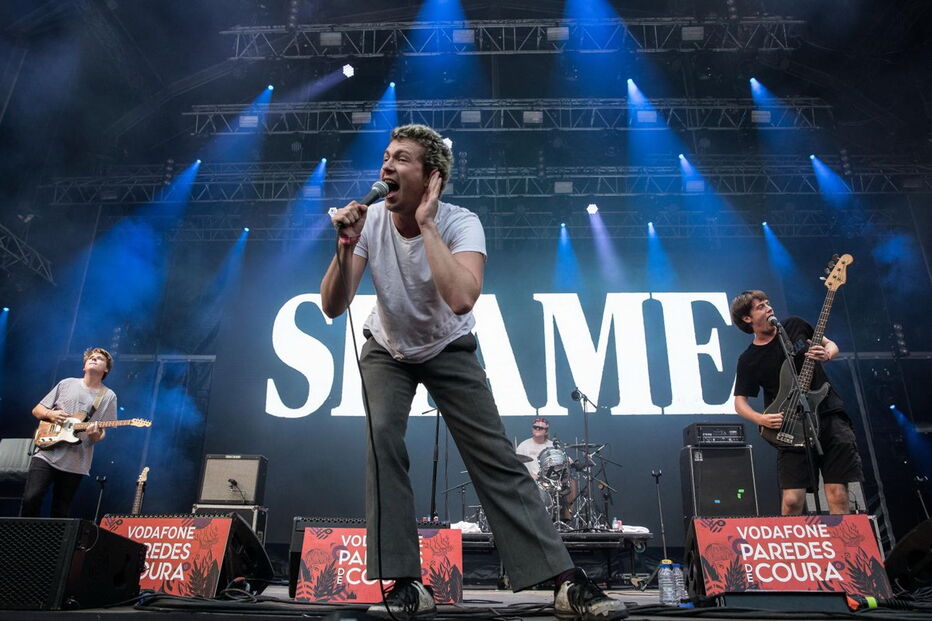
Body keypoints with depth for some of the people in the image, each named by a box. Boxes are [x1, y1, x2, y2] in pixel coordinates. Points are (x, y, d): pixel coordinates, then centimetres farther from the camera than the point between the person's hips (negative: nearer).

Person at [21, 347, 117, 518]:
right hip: (46, 454, 1)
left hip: (75, 464, -1)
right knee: (30, 499, -11)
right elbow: (36, 410, 14)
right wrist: (49, 414, -8)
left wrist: (96, 435, -21)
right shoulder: (66, 384, 9)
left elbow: (101, 432, 3)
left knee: (60, 514, 5)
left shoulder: (108, 396, 4)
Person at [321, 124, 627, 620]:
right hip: (387, 350, 2)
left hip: (449, 348, -2)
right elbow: (333, 308, -19)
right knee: (383, 436, -22)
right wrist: (346, 246, -33)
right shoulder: (370, 221, -17)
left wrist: (426, 226, -39)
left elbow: (461, 299, -45)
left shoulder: (461, 223, -26)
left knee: (494, 455, -10)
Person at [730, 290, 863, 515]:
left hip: (830, 416, 2)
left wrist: (826, 355, -5)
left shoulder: (795, 326, 7)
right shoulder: (748, 360, -1)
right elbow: (740, 401, 2)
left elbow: (831, 345, 19)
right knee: (792, 501, -9)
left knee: (838, 497, -5)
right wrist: (761, 419, -17)